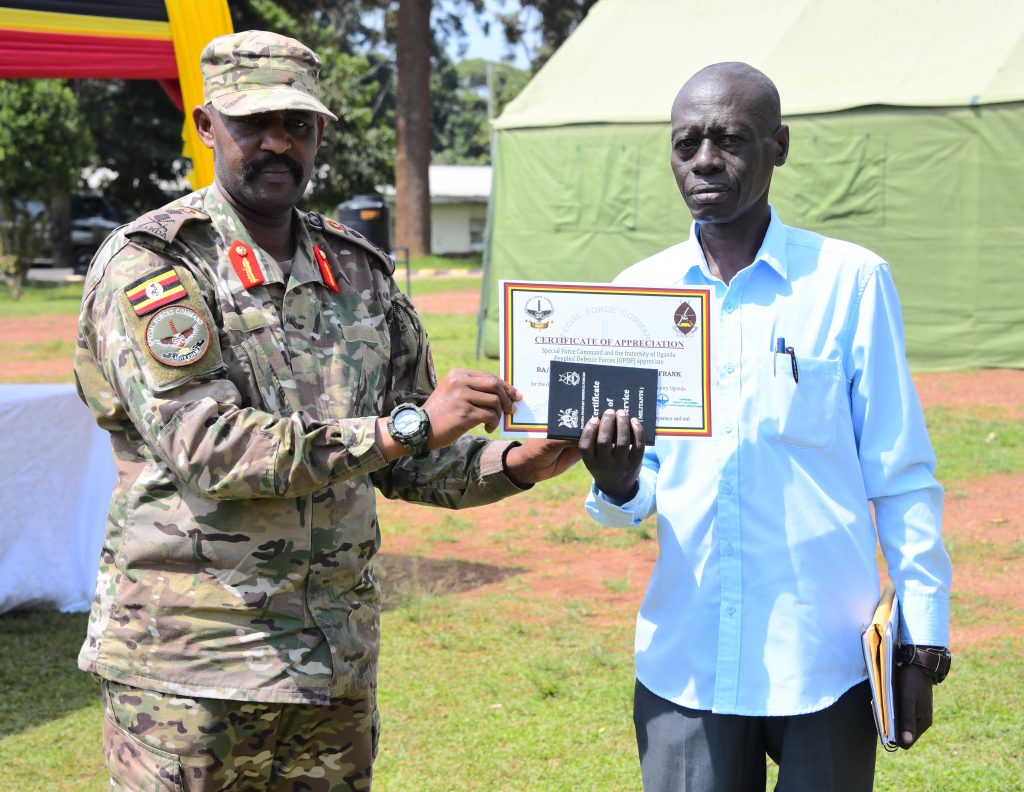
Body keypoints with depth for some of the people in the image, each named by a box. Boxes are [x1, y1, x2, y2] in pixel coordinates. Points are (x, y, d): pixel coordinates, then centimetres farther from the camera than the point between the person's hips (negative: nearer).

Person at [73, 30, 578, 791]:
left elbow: (408, 465, 15)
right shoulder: (148, 265, -8)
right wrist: (408, 426, -23)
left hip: (337, 665, 6)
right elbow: (209, 448, -21)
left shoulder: (360, 271, 11)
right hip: (187, 673, -5)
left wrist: (514, 464, -5)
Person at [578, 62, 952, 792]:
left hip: (826, 665, -2)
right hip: (686, 666, 2)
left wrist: (924, 643, -2)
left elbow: (902, 479, 0)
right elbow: (635, 493, 9)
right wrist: (617, 485, -13)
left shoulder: (850, 281, -4)